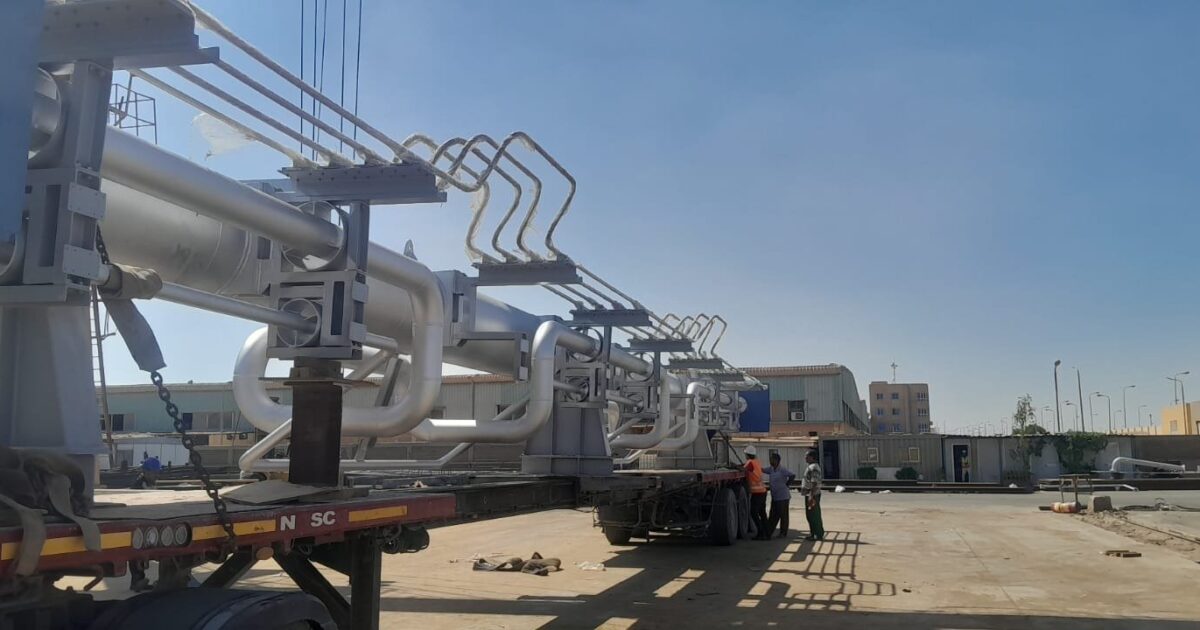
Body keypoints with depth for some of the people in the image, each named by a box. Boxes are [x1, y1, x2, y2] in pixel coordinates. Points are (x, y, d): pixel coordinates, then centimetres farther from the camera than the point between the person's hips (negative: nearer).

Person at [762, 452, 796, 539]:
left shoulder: (782, 470, -14)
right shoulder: (770, 469, 8)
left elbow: (793, 475, -18)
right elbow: (762, 470, 5)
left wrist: (786, 484, -12)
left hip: (783, 496, -7)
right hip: (774, 497, 7)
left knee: (783, 515, 2)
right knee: (773, 515, 10)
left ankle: (783, 533, 11)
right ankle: (768, 533, 12)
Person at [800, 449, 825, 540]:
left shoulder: (814, 467, -17)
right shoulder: (811, 467, 16)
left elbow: (814, 483, -24)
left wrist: (812, 496, -26)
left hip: (813, 495, -10)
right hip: (809, 494, 10)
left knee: (814, 515, -4)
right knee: (809, 515, 15)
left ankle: (818, 534, 2)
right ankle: (813, 533, 22)